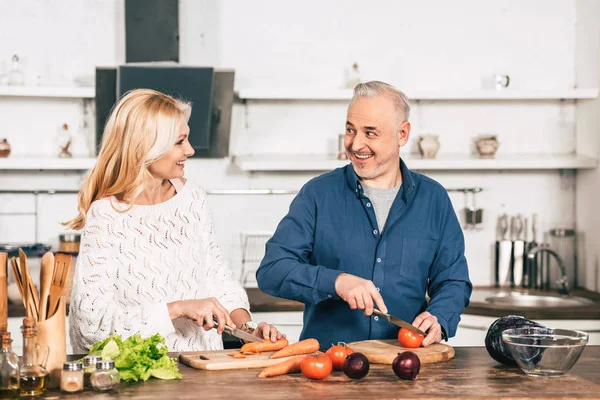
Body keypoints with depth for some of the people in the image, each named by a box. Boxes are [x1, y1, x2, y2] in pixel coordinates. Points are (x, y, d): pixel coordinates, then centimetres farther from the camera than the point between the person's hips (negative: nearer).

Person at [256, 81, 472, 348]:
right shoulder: (318, 194, 4)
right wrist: (336, 281, -18)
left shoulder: (433, 199, 10)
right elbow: (271, 270, -3)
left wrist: (437, 320, -8)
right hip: (325, 355, -2)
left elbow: (453, 281, 13)